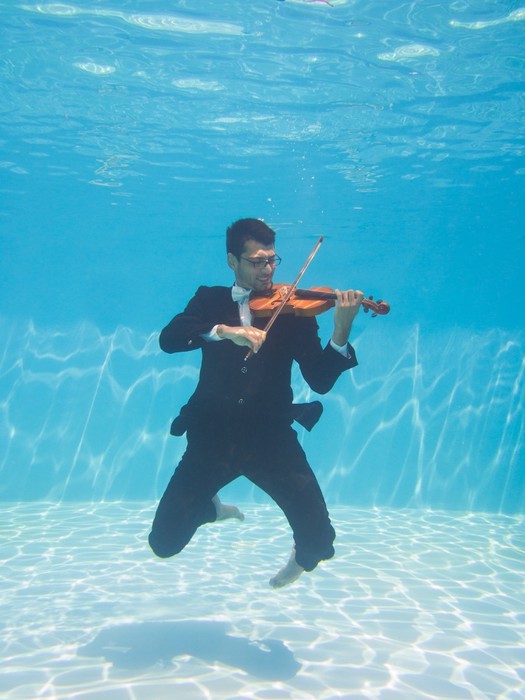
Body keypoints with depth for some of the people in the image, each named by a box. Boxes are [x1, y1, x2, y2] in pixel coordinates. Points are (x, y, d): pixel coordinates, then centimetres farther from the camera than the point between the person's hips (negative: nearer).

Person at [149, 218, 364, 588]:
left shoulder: (292, 310, 4)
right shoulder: (211, 300, 8)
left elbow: (321, 381, -4)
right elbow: (168, 338, -10)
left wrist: (341, 331, -22)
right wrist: (224, 330, -26)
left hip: (270, 436, -1)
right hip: (213, 435, 1)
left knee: (318, 541, -10)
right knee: (165, 541, -2)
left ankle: (302, 557, 30)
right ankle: (212, 506, 33)